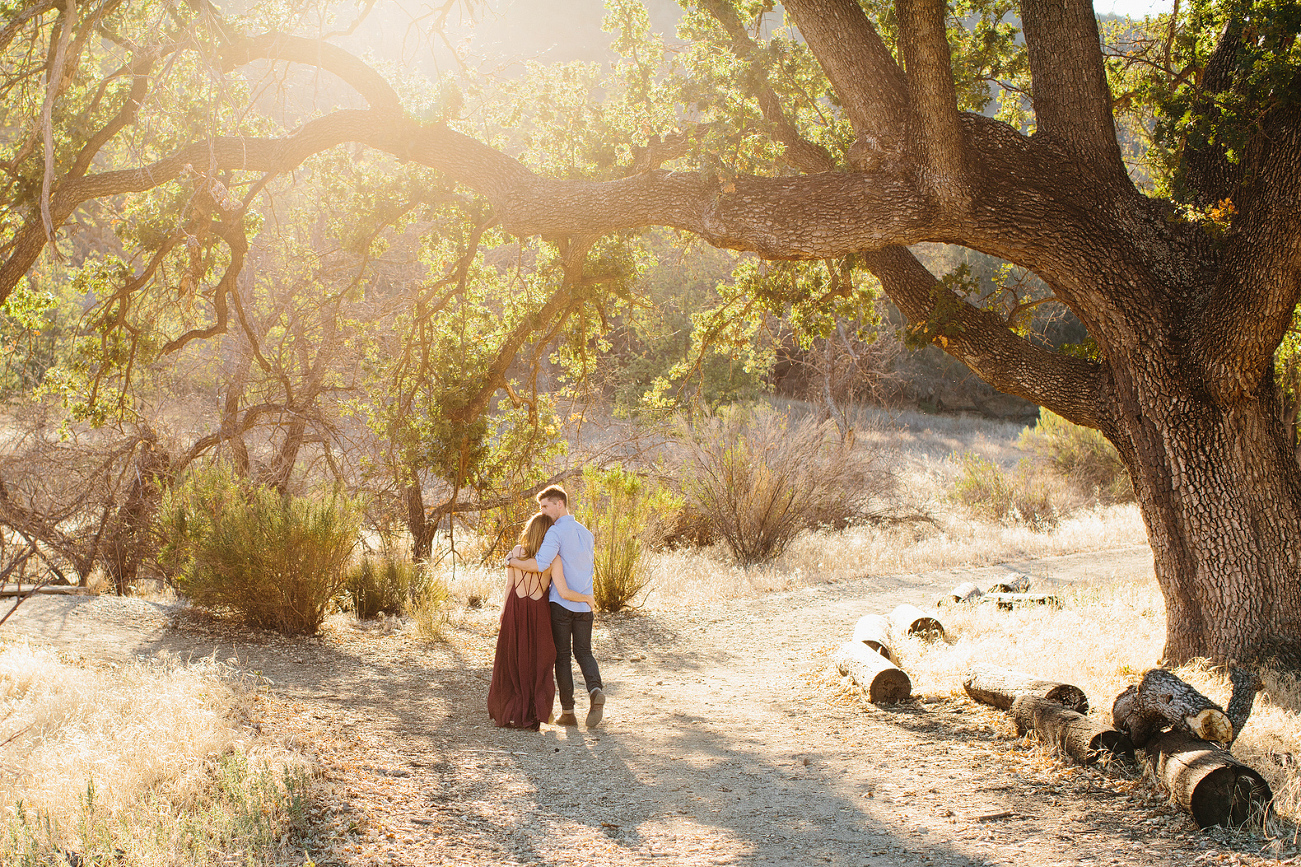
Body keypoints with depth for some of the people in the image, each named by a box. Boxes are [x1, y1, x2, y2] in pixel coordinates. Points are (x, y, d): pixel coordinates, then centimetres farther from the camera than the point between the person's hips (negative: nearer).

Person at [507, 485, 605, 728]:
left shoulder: (556, 532, -12)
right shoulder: (587, 534, 12)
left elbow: (541, 563, -26)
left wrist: (512, 561, -13)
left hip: (561, 603, -5)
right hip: (585, 604, 6)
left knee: (562, 656, 4)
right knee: (584, 652, 13)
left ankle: (567, 711, 5)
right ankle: (595, 689, -15)